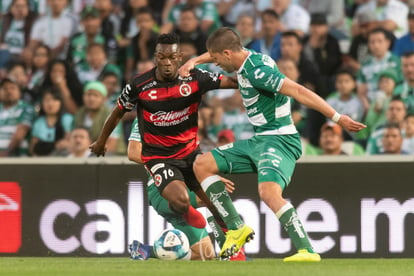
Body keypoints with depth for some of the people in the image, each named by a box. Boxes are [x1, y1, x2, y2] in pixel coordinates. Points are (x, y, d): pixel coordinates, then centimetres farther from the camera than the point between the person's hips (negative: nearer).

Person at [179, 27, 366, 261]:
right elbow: (217, 52, 33)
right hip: (260, 140, 10)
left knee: (269, 192, -34)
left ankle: (307, 250, -35)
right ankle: (236, 228, 8)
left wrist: (337, 117, -31)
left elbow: (298, 91, -26)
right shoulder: (246, 59, 8)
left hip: (279, 140, -10)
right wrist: (193, 62, 19)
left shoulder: (257, 70, -21)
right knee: (202, 165, 11)